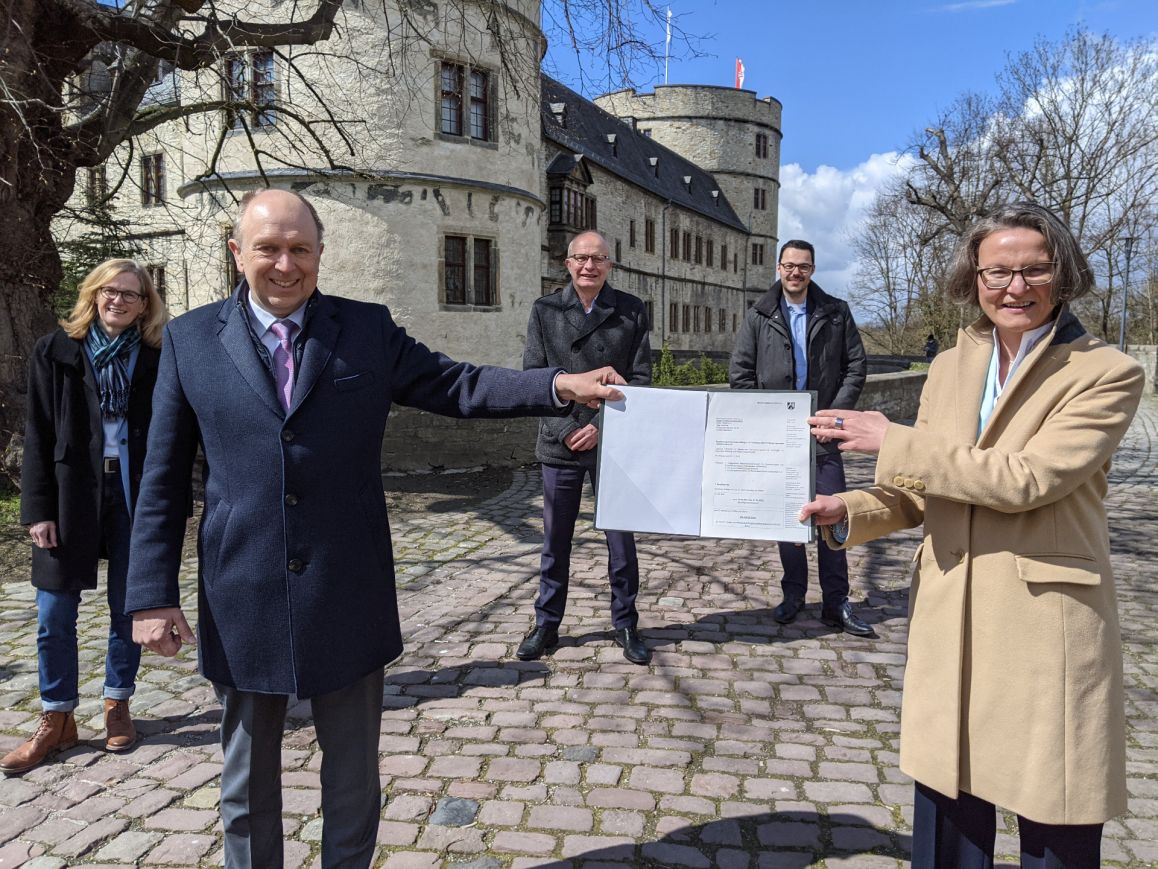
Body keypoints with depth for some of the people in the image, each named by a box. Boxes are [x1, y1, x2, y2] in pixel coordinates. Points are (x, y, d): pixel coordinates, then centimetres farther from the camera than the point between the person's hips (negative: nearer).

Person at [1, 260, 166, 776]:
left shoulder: (155, 360, 1)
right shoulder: (55, 352, 3)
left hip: (135, 495, 0)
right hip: (72, 493, 0)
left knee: (126, 606, 9)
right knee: (55, 612, 3)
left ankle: (117, 705, 26)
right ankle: (57, 720, 18)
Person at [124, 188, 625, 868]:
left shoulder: (369, 330, 2)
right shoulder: (191, 339, 1)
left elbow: (456, 385, -1)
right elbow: (164, 480, 2)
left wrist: (561, 385, -14)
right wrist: (153, 595, -1)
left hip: (347, 600, 0)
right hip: (242, 606, 0)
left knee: (354, 778, 16)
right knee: (247, 783, 19)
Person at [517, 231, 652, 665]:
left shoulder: (631, 311, 2)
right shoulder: (545, 310, 3)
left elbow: (640, 378, -1)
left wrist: (602, 426, -11)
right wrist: (566, 429, -10)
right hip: (560, 443, 1)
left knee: (621, 537, 7)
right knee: (555, 540, 10)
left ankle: (625, 625, 23)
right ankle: (546, 624, 24)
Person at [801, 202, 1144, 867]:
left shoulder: (1107, 373, -7)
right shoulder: (950, 367, 9)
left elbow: (1025, 479, -21)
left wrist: (894, 442, -17)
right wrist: (850, 512, -5)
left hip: (1046, 625, -4)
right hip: (948, 619, 5)